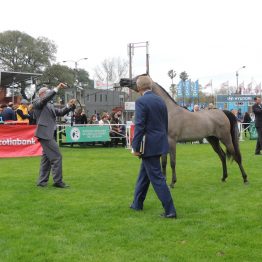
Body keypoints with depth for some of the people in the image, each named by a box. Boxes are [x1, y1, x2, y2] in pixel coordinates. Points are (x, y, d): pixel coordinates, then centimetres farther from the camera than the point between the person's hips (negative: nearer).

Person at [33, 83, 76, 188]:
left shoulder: (49, 105, 20)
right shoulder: (37, 102, -5)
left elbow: (60, 112, 17)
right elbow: (45, 99, -25)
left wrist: (69, 106, 1)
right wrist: (57, 88, -24)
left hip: (49, 134, 9)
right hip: (45, 134, -9)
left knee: (46, 158, 13)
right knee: (56, 156, -9)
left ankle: (42, 181, 19)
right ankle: (58, 181, -4)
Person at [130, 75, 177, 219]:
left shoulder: (141, 101, -15)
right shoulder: (160, 100, 9)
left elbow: (139, 126, -19)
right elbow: (165, 123, 14)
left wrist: (135, 147, -14)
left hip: (149, 145, -8)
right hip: (160, 142, 8)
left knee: (157, 178, -4)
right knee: (144, 173, 21)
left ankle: (170, 211, -3)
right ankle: (137, 204, 33)